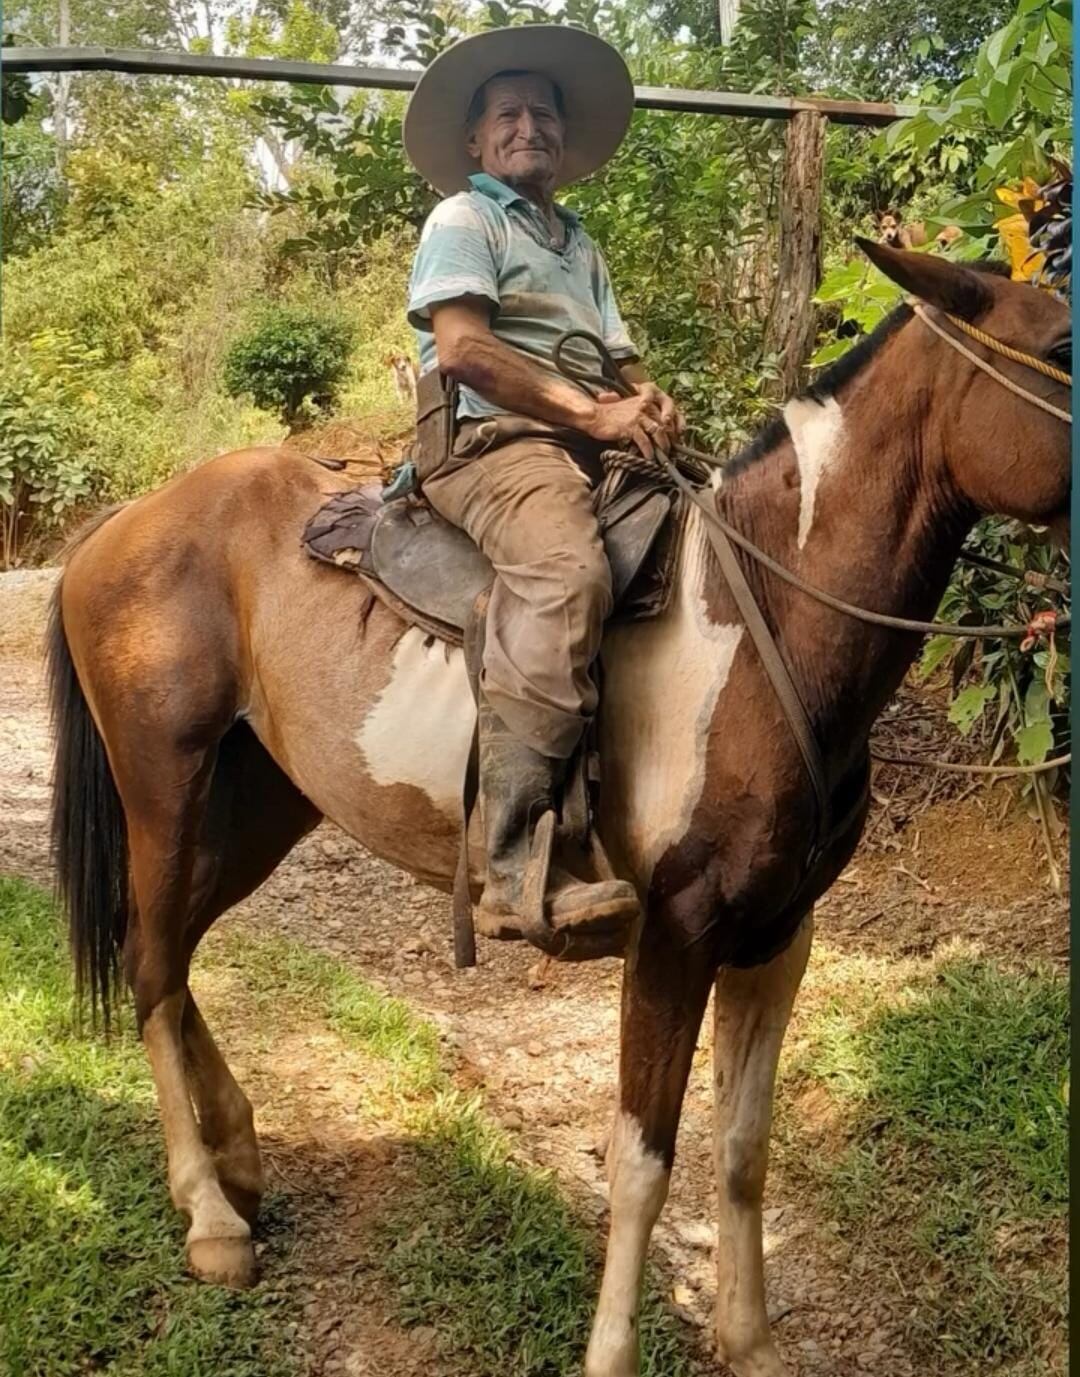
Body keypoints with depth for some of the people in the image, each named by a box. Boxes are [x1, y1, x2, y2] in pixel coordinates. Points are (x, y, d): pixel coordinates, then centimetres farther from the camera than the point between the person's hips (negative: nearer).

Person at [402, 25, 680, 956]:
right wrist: (591, 412, -12)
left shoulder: (581, 244, 31)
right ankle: (518, 868, -44)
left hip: (599, 450, 8)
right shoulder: (463, 219, 10)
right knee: (567, 573, -37)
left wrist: (651, 404, -2)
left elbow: (622, 363, 23)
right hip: (494, 443, -8)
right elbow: (462, 350, -8)